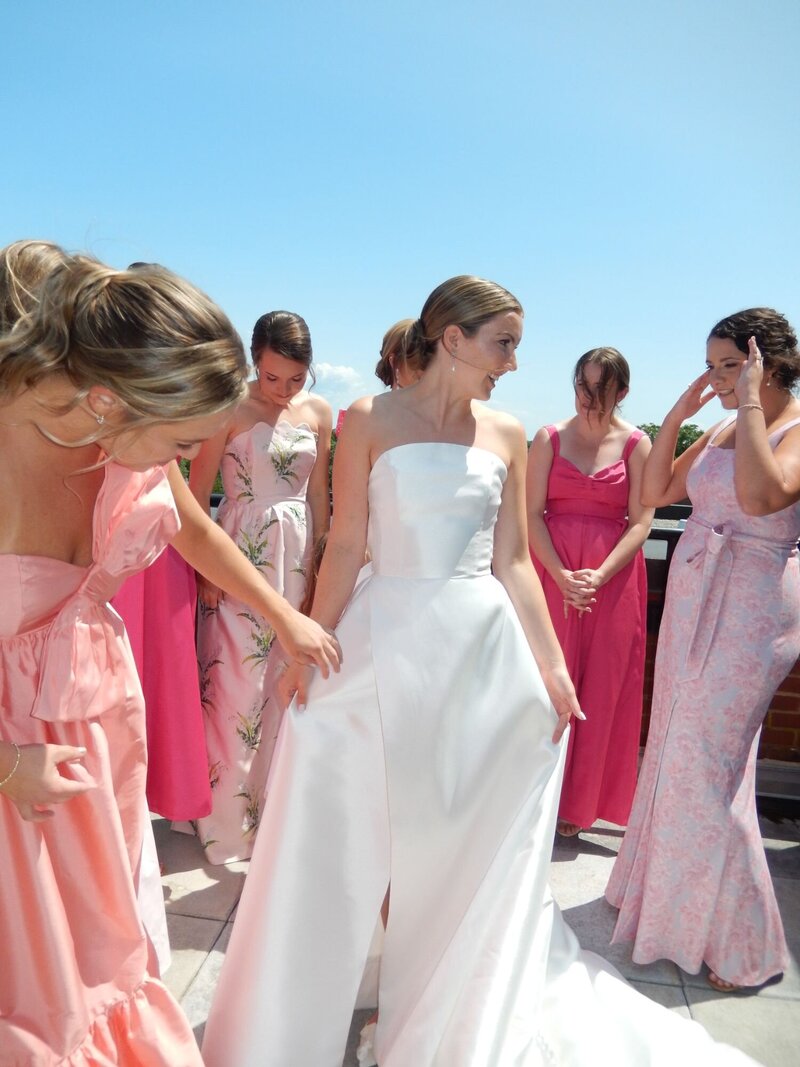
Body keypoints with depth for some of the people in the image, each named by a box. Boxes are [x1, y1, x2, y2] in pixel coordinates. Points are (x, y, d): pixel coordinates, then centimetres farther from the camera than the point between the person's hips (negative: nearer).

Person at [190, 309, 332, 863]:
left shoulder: (319, 412, 6)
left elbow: (319, 494, 11)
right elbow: (197, 491, -6)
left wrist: (320, 562, 9)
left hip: (297, 554, 4)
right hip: (240, 554, -4)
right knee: (237, 685, 1)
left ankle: (275, 803, 31)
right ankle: (228, 815, 20)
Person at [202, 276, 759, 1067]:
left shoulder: (506, 436, 6)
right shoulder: (371, 420, -3)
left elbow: (512, 561, 7)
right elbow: (345, 547, -4)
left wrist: (551, 664, 5)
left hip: (485, 648, 3)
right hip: (385, 644, -3)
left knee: (477, 846, 15)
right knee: (339, 841, 6)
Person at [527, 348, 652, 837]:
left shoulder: (636, 444, 0)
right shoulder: (550, 438, 3)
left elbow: (640, 523, -4)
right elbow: (533, 513, -3)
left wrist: (598, 577, -16)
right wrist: (560, 575, -16)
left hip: (611, 579, 0)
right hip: (551, 572, 1)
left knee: (601, 688, 5)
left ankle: (578, 803, 22)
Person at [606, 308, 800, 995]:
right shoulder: (723, 429, 11)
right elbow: (655, 492, 12)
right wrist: (678, 414, 4)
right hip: (692, 598, 8)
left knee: (705, 763, -4)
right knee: (677, 751, 15)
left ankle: (745, 945, 16)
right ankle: (669, 897, 36)